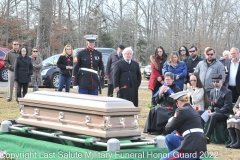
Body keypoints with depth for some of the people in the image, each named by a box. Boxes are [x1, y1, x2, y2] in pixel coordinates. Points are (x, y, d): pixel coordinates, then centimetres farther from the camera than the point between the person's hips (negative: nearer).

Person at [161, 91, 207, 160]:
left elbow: (168, 129, 1)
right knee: (169, 138, 22)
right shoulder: (193, 110, 19)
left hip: (192, 149, -9)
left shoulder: (182, 111, -6)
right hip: (199, 146, 9)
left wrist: (170, 121, 21)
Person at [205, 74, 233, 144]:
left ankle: (207, 137, -40)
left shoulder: (227, 92, -6)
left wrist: (214, 113, -22)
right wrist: (210, 110, -5)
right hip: (215, 112, 7)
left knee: (213, 116, -37)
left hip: (224, 114, -6)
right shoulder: (212, 92, 16)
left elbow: (227, 107, -14)